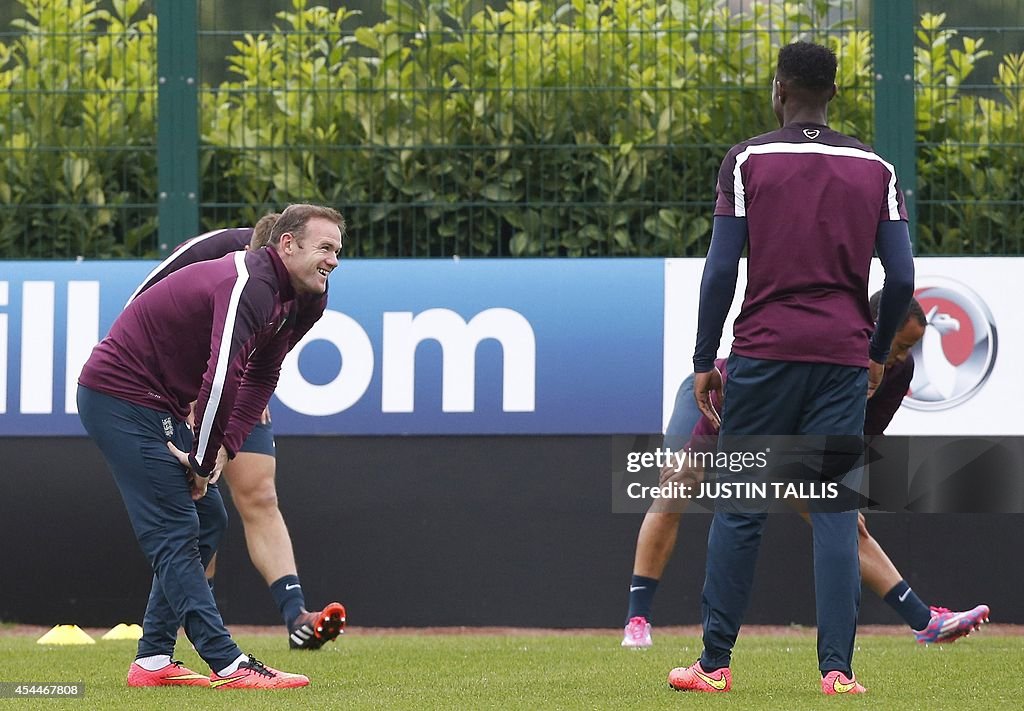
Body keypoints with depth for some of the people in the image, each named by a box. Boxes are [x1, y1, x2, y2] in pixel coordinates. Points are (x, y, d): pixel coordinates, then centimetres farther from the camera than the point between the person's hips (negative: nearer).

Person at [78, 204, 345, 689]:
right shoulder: (248, 284, -24)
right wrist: (203, 462, -22)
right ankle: (229, 666, -18)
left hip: (159, 407, 10)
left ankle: (153, 661, 14)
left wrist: (223, 449, 2)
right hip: (119, 398, -10)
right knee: (175, 533, -12)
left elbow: (261, 377, 15)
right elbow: (222, 377, -32)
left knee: (208, 520, 11)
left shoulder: (289, 297, 9)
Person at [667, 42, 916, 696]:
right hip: (843, 357, 2)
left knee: (738, 510, 4)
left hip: (765, 353, -2)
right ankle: (838, 668, -4)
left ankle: (716, 663, 6)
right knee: (836, 513, 3)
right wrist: (878, 353, 16)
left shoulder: (748, 161, 0)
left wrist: (705, 360, 2)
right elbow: (902, 278, 1)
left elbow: (721, 270, -5)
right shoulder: (875, 170, 7)